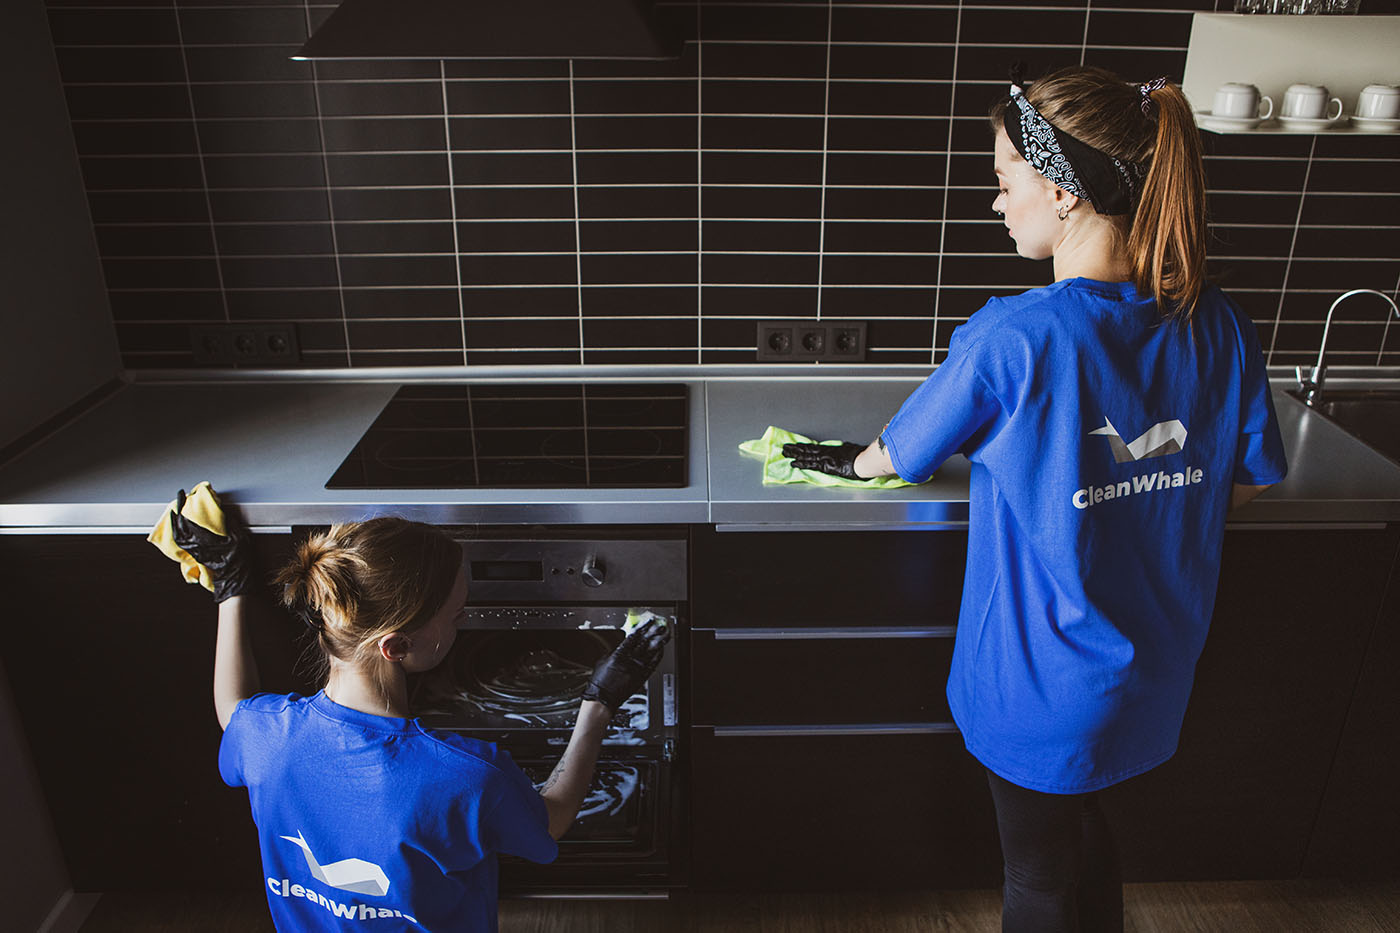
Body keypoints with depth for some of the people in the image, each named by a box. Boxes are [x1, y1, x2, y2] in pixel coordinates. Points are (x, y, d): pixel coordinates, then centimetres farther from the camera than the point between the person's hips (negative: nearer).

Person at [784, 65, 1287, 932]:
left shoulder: (1009, 339, -26)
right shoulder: (1220, 326, -9)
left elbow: (901, 455, -9)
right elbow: (1244, 482, 4)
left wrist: (851, 461, 12)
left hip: (1045, 676, -6)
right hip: (1156, 665, 6)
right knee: (1083, 824, 31)